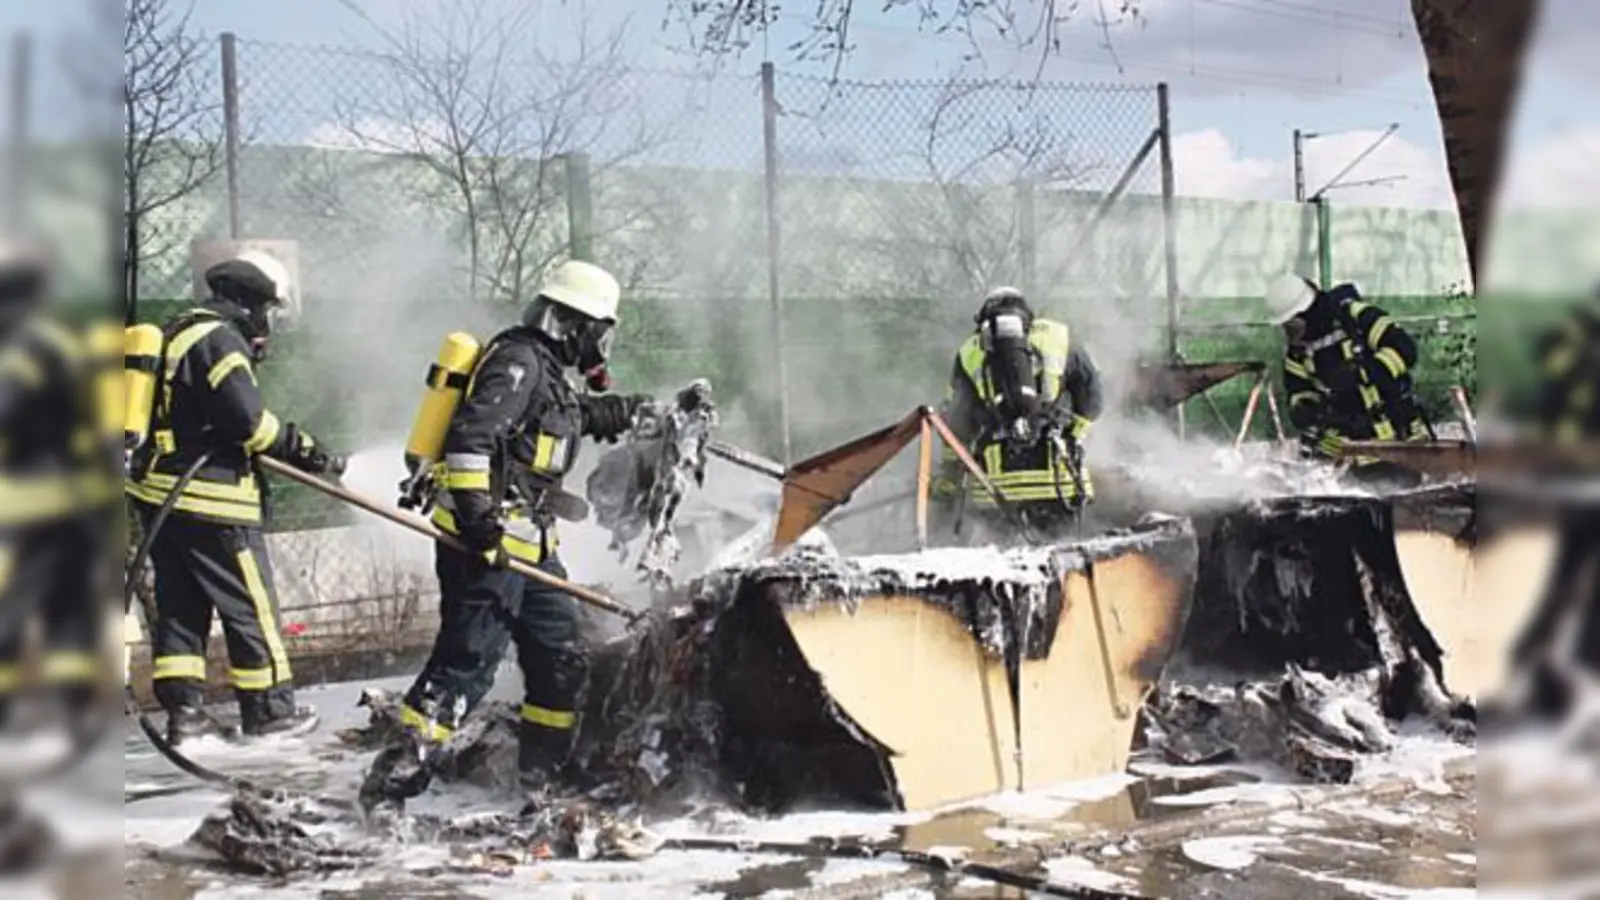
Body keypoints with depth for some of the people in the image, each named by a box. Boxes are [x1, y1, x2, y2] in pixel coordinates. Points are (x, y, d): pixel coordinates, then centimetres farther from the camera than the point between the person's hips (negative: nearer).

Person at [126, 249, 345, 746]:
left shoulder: (178, 331, 16)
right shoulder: (221, 340, -14)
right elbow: (249, 420, -21)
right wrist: (308, 452, -13)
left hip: (156, 491, 10)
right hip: (209, 500, -10)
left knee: (180, 605, 14)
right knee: (250, 606, 2)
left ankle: (183, 710, 16)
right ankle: (268, 709, 11)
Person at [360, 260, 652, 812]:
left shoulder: (546, 371, 19)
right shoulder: (519, 360, -12)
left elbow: (588, 414, 40)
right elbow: (470, 434, -24)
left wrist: (653, 409, 43)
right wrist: (476, 512, -30)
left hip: (526, 544, 11)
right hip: (486, 539, -11)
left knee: (563, 659, 13)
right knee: (467, 663, -13)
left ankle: (541, 777, 23)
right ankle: (392, 782, -11)